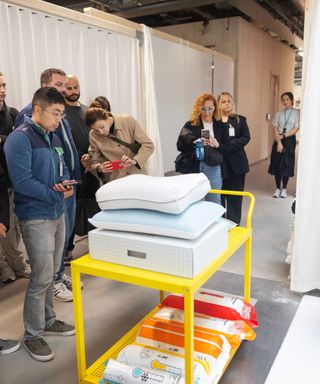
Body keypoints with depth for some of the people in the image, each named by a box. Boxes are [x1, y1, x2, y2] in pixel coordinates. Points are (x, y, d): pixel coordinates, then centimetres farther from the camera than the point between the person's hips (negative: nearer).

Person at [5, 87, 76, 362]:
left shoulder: (53, 138, 10)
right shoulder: (19, 138, -15)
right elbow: (22, 182, -22)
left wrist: (66, 184, -7)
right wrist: (57, 195, -17)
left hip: (57, 214, 8)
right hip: (36, 218, -8)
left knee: (51, 273, 18)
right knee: (41, 277, -2)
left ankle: (48, 320, 35)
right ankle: (33, 334, 16)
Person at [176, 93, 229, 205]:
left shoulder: (220, 126, 7)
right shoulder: (190, 125, 1)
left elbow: (228, 149, 6)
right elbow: (180, 146, -2)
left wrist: (218, 145, -14)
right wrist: (194, 143, -19)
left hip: (214, 168, 2)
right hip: (194, 167, -1)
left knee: (215, 203, 6)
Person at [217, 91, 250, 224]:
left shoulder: (240, 120, 7)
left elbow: (245, 138, -5)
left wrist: (225, 146, -16)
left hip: (236, 163, 1)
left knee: (235, 196, 5)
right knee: (219, 195, 2)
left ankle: (234, 224, 14)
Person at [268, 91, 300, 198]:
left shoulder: (297, 113, -1)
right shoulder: (279, 113, 6)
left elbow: (296, 129, -6)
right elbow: (275, 129, -1)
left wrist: (283, 136, -12)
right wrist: (279, 142, -12)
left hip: (290, 140, -2)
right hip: (278, 140, 2)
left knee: (287, 164, 1)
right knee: (277, 163, 1)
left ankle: (284, 189, 14)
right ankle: (277, 188, 12)